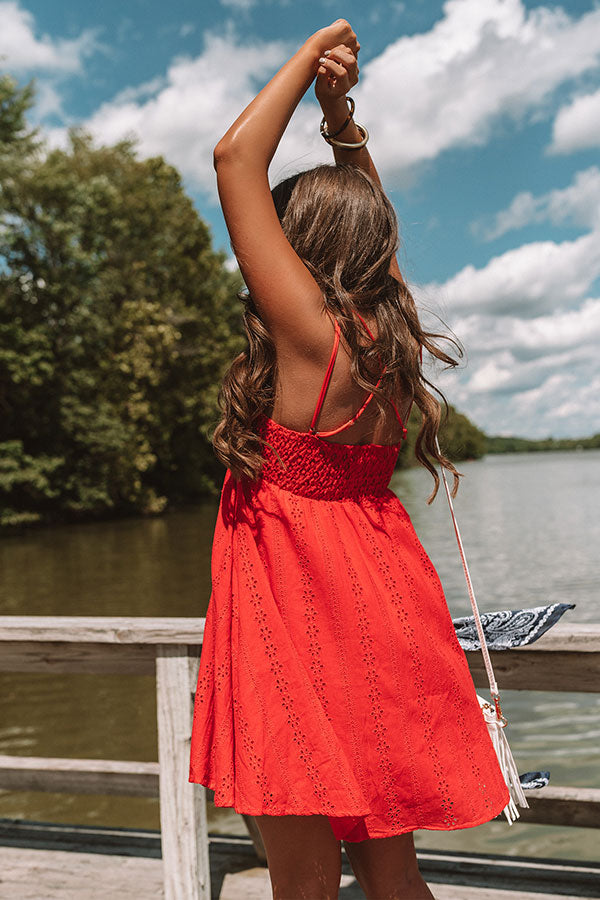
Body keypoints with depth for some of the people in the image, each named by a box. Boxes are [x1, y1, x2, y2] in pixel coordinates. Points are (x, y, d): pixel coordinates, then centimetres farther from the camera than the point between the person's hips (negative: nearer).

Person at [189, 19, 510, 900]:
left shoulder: (310, 328, -17)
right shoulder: (385, 331, 3)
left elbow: (235, 158, -12)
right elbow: (369, 212, 22)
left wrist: (314, 54, -1)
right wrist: (342, 118, 13)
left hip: (300, 605, -8)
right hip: (378, 605, 8)